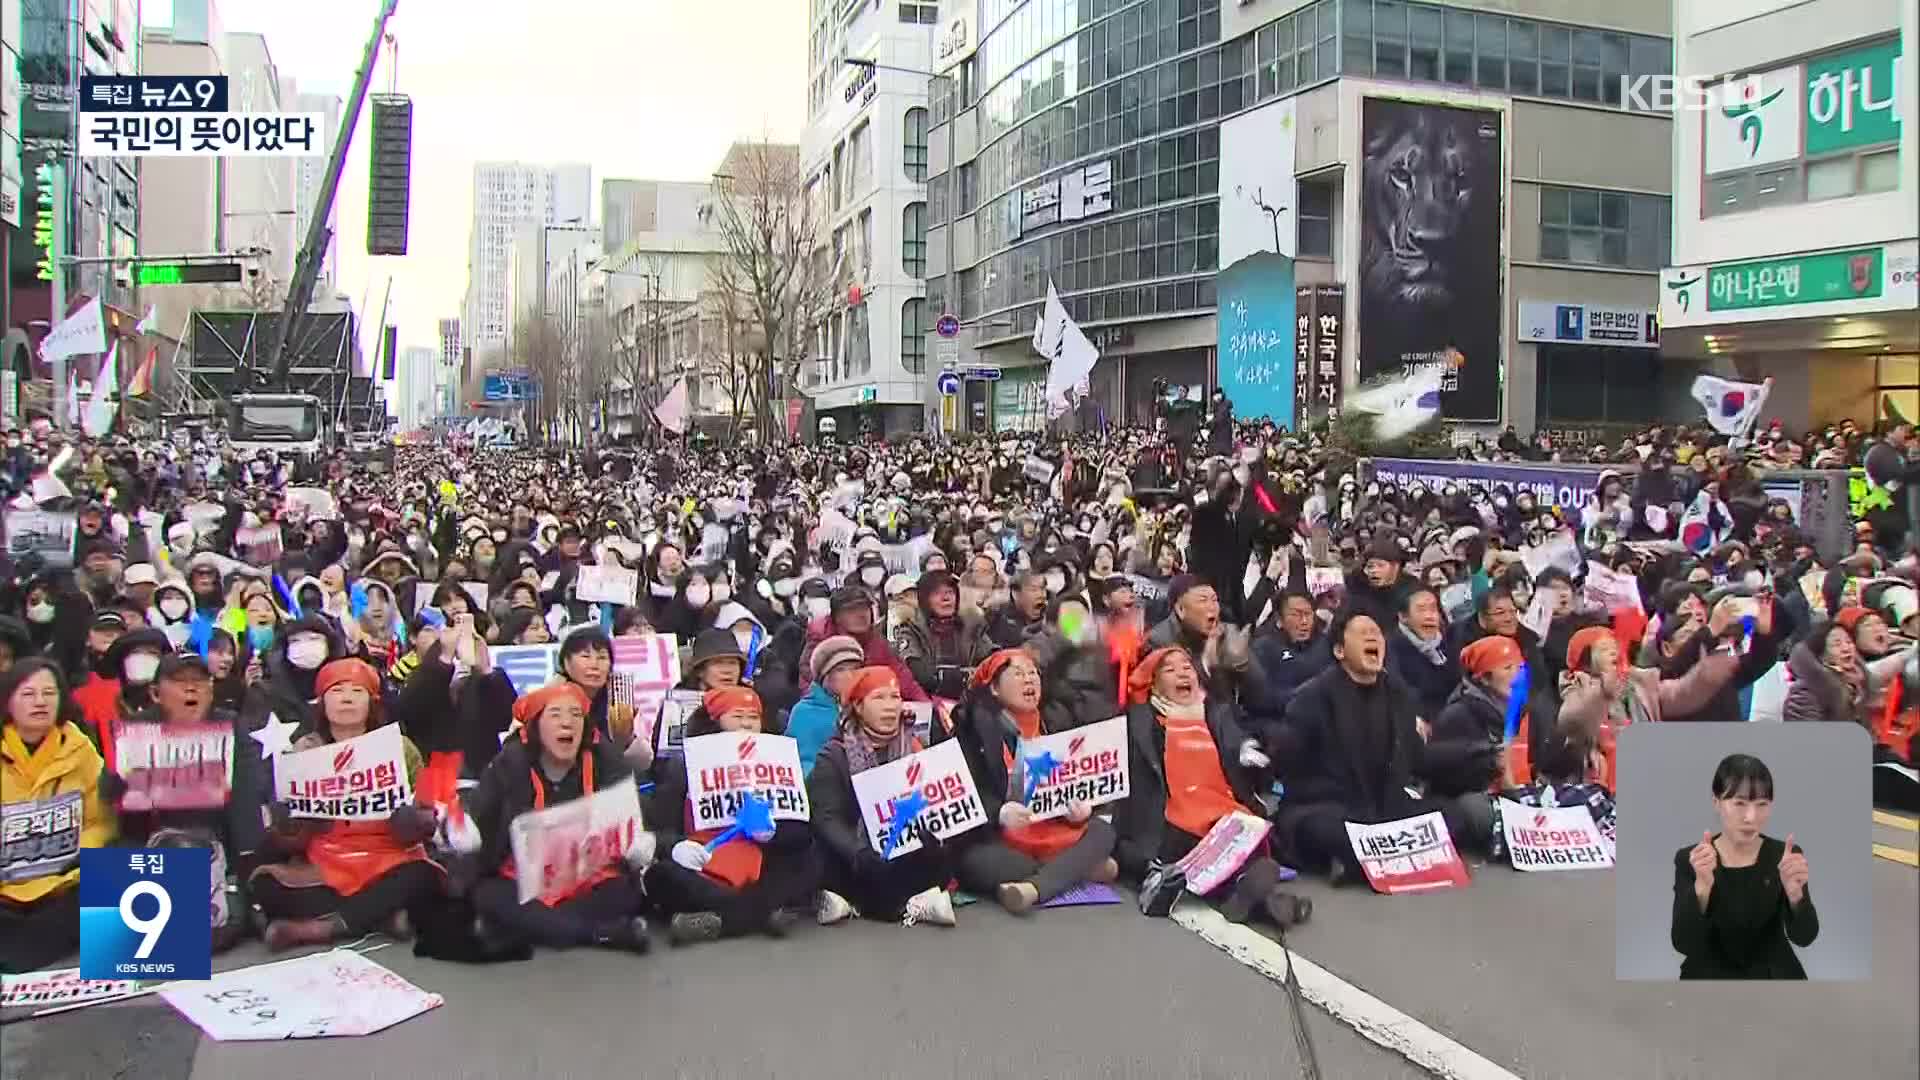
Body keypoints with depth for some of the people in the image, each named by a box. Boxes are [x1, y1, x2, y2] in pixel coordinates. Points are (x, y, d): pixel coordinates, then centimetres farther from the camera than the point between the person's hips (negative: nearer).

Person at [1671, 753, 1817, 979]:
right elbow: (1684, 944, -17)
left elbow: (1804, 937, -15)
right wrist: (1702, 886, -31)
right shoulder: (1689, 859, -6)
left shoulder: (1783, 856, -3)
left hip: (1774, 977, 1)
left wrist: (1795, 891, -33)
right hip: (1709, 977, -1)